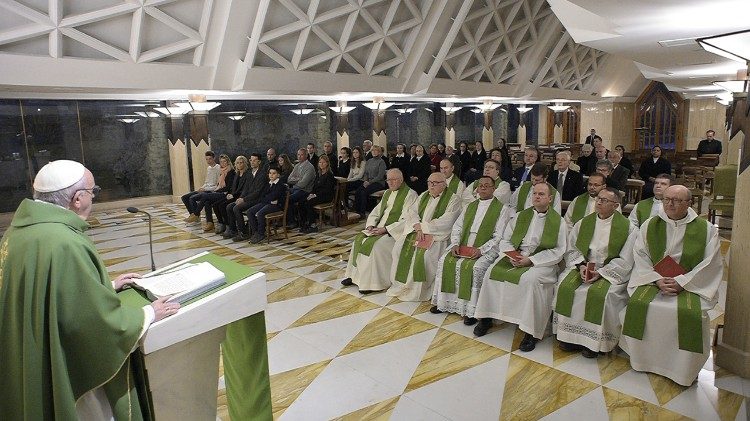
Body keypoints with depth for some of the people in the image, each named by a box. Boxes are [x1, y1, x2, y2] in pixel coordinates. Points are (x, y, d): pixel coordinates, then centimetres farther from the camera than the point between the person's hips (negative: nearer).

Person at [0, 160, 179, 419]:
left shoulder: (21, 228, -1)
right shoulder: (65, 245, -31)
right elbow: (101, 323, -26)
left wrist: (107, 286, 19)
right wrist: (149, 314, -10)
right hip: (67, 377, -9)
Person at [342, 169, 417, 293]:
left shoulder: (410, 194, -9)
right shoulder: (387, 193, 17)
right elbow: (376, 212, 20)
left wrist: (385, 229, -22)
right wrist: (370, 225, -1)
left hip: (395, 231, -8)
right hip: (379, 228, 8)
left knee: (376, 244, -29)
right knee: (359, 239, -9)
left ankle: (373, 282, -19)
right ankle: (355, 275, -1)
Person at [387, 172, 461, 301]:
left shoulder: (453, 199, -1)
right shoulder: (423, 196, 19)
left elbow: (446, 222, -14)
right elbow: (411, 212, 7)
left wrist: (423, 227, -15)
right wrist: (418, 227, -14)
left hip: (437, 235, -5)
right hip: (417, 231, 6)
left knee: (424, 254, -31)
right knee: (400, 246, -17)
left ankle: (418, 290, -13)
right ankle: (402, 285, -5)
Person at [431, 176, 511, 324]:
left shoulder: (501, 209, 0)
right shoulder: (470, 206, 18)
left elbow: (499, 237, -8)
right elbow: (457, 227, 14)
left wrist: (481, 250, -19)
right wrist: (455, 244, -4)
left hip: (486, 249, -5)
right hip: (463, 246, 5)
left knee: (473, 267, -30)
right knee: (445, 261, -15)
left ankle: (470, 310, -19)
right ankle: (443, 302, -4)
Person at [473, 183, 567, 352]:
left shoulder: (558, 221, 2)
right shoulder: (520, 216, 16)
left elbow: (557, 251, -7)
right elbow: (505, 240, 12)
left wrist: (530, 260, -17)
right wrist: (512, 255, -10)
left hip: (541, 262, -5)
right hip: (514, 257, 5)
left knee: (529, 280, -34)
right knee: (492, 272, -18)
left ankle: (531, 332, -24)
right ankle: (487, 318, -5)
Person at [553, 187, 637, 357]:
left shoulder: (627, 228, -4)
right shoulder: (583, 223, 10)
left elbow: (625, 260, -8)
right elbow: (572, 249, 8)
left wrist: (601, 272, -17)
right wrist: (581, 265, -10)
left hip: (611, 272, -4)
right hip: (583, 266, 4)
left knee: (598, 293, -31)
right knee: (565, 286, -22)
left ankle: (593, 341, -14)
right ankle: (570, 335, -11)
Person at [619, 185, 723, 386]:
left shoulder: (706, 229, 2)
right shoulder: (650, 225, 7)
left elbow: (711, 264, -4)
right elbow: (640, 256, 3)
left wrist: (682, 282, -15)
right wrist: (657, 280, -12)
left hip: (691, 284, -1)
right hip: (653, 280, 2)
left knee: (690, 313, -30)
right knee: (638, 304, -26)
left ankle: (683, 370, -6)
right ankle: (642, 359, -5)